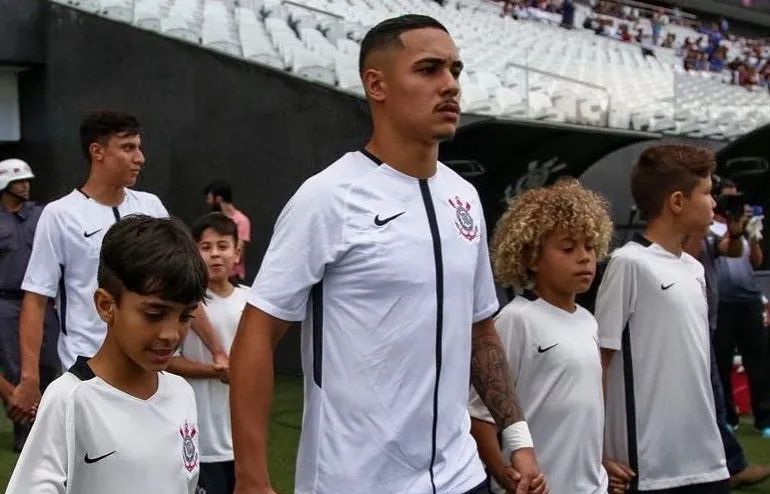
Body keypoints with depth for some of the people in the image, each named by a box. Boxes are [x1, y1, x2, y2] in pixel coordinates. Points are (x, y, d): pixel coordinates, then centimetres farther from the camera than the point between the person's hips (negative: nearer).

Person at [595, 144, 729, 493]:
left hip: (706, 459, 7)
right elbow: (598, 361, -11)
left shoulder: (694, 269, 11)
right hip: (649, 464, -7)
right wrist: (600, 455, -11)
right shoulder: (629, 263, -11)